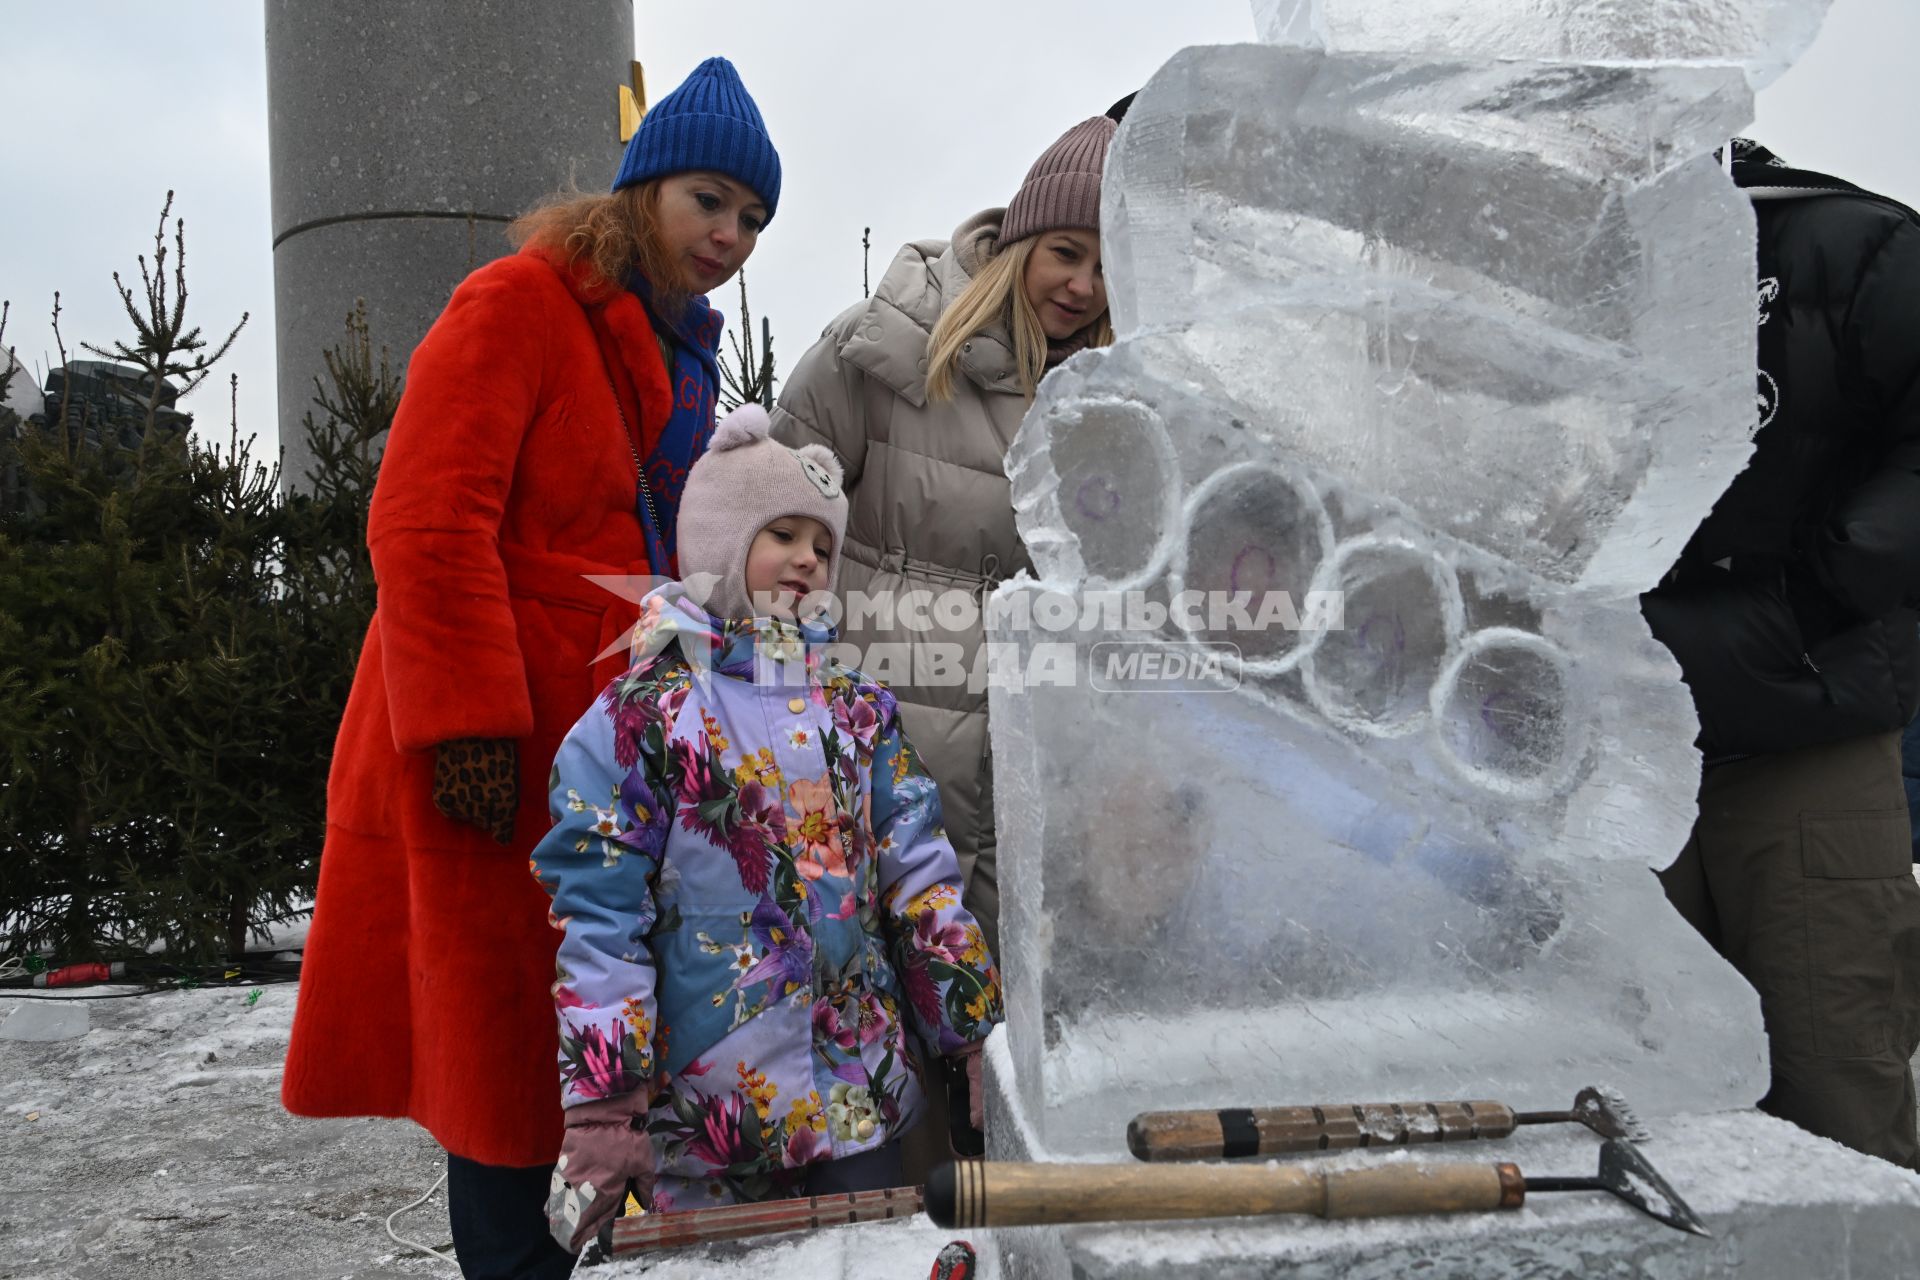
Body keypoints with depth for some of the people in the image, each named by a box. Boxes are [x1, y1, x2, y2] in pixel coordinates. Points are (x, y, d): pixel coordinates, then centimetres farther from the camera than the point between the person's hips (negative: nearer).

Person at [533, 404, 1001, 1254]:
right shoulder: (643, 719, -6)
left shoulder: (858, 711, 8)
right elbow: (596, 920, -9)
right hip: (702, 1115, -4)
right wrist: (599, 1111, -13)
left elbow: (921, 875, 7)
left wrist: (979, 1035, 3)